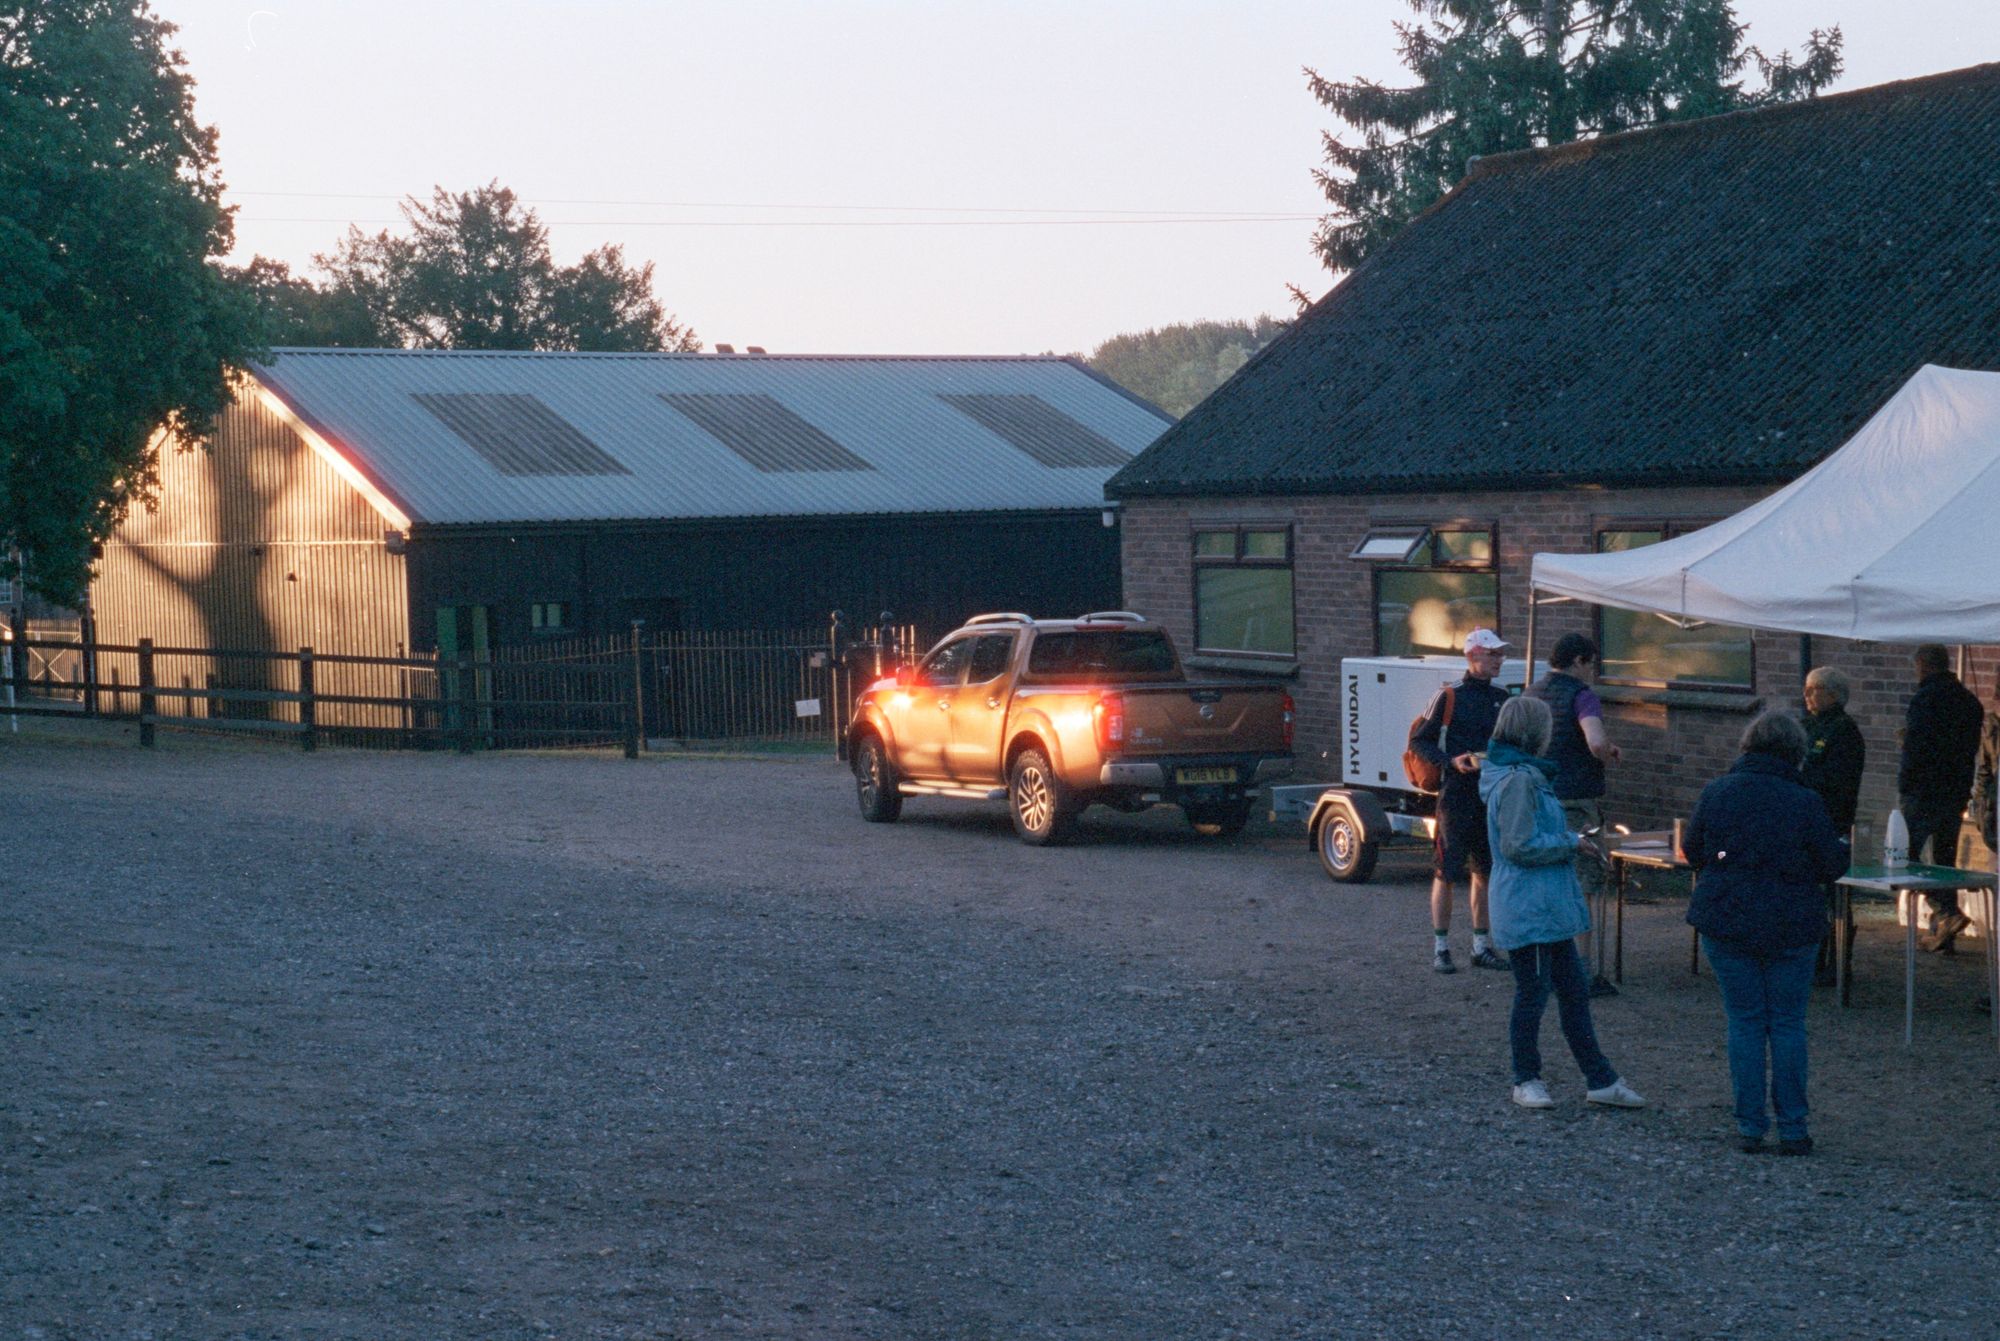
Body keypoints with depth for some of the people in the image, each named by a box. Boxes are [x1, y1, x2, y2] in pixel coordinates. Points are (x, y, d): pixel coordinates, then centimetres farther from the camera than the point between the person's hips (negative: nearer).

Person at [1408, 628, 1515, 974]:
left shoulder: (1501, 699, 12)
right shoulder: (1449, 697, -6)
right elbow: (1418, 740, -4)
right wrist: (1451, 761, -16)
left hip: (1492, 798, 6)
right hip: (1455, 797, -6)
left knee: (1485, 872, 10)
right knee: (1446, 872, -3)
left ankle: (1482, 946, 19)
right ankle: (1440, 949, 3)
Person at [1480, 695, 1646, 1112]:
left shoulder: (1528, 775, 14)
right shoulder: (1518, 780, -19)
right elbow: (1519, 845, -22)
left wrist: (1568, 842, 10)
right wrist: (1570, 843, -12)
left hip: (1548, 909, 11)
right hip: (1528, 911, -11)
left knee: (1574, 990, 13)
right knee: (1533, 993, 2)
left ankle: (1599, 1080, 19)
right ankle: (1526, 1080, 15)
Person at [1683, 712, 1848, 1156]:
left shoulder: (1715, 792, -4)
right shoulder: (1805, 802, -12)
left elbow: (1691, 850, 6)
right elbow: (1832, 865, -6)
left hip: (1725, 924, 1)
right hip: (1791, 930, -1)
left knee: (1744, 1023, 8)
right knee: (1788, 1024, 8)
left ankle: (1750, 1127, 6)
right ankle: (1792, 1130, 8)